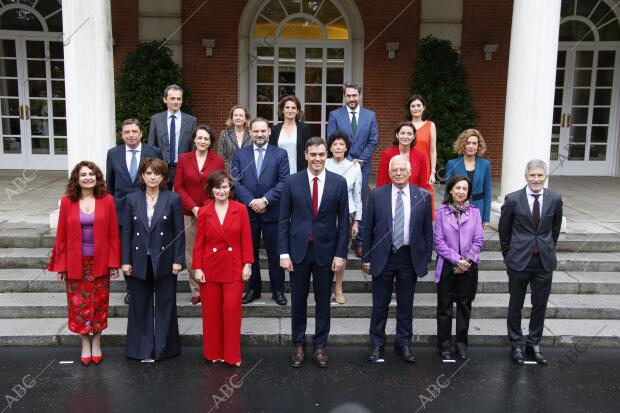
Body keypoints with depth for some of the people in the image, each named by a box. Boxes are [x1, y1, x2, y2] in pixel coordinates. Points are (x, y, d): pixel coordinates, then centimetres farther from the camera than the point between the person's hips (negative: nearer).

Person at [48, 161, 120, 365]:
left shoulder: (107, 200, -4)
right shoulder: (67, 202, -2)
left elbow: (113, 234, -2)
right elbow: (61, 236, 0)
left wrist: (114, 263, -4)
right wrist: (60, 266, -1)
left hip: (100, 263, 0)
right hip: (76, 264, 1)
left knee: (99, 304, 9)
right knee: (79, 305, 7)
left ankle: (96, 343, 26)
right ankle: (85, 345, 24)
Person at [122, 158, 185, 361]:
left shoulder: (173, 199, -3)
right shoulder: (133, 199, 3)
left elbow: (179, 232, -3)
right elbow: (127, 231, 4)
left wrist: (178, 260, -8)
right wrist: (126, 261, -1)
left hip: (164, 261, -2)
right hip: (139, 262, 2)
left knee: (165, 305, 8)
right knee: (140, 306, 10)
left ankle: (164, 348, 20)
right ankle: (141, 348, 22)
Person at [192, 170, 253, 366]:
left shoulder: (240, 209, -1)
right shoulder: (204, 212, 1)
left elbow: (246, 239, 0)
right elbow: (199, 242, 2)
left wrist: (247, 264, -5)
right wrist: (197, 268, -2)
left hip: (234, 268, -1)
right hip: (210, 267, 1)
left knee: (232, 309, -4)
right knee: (211, 311, 8)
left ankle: (232, 355, 9)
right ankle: (213, 353, 22)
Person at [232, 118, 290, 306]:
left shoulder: (280, 154, 2)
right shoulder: (240, 154, 7)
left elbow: (284, 182, -6)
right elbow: (236, 182, -2)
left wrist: (265, 200, -15)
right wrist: (251, 201, -14)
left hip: (272, 212, -1)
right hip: (247, 211, 2)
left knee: (275, 253, 6)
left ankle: (278, 290, 19)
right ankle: (253, 288, 24)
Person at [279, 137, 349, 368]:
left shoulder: (339, 182, -2)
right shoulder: (292, 182, -2)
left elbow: (343, 221, 0)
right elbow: (284, 220, -1)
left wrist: (341, 254, -4)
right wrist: (283, 253, -5)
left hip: (326, 251, 0)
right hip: (298, 249, 0)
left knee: (323, 301, 11)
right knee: (298, 300, 11)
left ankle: (320, 346, 26)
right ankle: (298, 345, 27)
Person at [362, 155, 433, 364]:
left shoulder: (423, 196, 0)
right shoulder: (377, 195, -3)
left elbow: (427, 231, 4)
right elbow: (368, 229, 1)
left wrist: (426, 259, 2)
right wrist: (366, 258, 0)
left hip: (410, 257, 1)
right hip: (383, 256, -1)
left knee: (406, 305, 12)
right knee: (380, 305, 8)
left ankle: (403, 344, 28)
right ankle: (377, 345, 23)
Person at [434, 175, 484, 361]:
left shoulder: (474, 212, 1)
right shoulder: (442, 212, -4)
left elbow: (479, 240, -1)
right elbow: (439, 241, -7)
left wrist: (466, 261, -11)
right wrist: (457, 260, -12)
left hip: (468, 267, 2)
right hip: (447, 265, -1)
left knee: (465, 305, 11)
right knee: (444, 307, 6)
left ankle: (461, 343, 24)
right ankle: (444, 344, 18)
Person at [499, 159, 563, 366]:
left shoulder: (555, 199, -2)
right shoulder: (513, 199, -8)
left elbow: (555, 229, 12)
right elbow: (504, 230, 2)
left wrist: (547, 250, 14)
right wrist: (509, 255, 6)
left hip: (545, 261, 2)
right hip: (519, 261, -2)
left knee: (540, 305, 11)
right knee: (516, 305, 9)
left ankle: (534, 344, 27)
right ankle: (516, 345, 24)